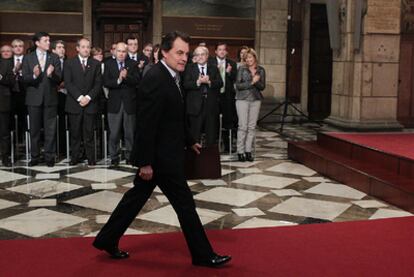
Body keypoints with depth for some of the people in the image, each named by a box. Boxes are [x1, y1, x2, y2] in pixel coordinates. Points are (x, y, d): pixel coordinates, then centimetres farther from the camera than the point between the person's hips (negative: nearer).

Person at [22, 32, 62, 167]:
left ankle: (49, 157, 12)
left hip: (50, 98, 0)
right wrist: (34, 75, -22)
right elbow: (24, 79, -3)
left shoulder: (54, 58, 3)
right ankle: (35, 156, 18)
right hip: (34, 98, 0)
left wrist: (51, 74, -24)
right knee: (34, 129, 8)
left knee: (50, 129, 3)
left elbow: (59, 79, -3)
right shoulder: (28, 58, 3)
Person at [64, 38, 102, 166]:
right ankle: (75, 157, 11)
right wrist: (79, 97, -12)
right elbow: (68, 83, -2)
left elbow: (98, 84, 3)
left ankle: (91, 158, 6)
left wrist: (88, 97, -10)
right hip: (74, 103, 0)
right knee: (75, 133, 3)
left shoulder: (96, 64, 10)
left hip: (90, 103, 0)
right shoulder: (69, 63, 7)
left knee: (89, 133, 0)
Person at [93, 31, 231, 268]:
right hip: (161, 157, -10)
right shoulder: (156, 79, -21)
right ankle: (203, 255, 15)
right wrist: (145, 162, -22)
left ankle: (107, 240, 29)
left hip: (163, 154, 10)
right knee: (185, 203, 1)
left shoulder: (170, 77, 10)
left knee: (137, 197, 17)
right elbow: (146, 124, -23)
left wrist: (189, 141, 23)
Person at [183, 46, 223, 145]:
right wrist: (198, 82, -21)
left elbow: (220, 83, -1)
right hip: (195, 106, -2)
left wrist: (209, 81, -18)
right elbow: (185, 84, -8)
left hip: (211, 106, 3)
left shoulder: (214, 69, 12)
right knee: (195, 135, 2)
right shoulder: (190, 68, 4)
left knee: (212, 135, 8)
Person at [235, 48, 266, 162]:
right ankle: (240, 151, 0)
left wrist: (256, 81, -16)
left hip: (256, 100, 3)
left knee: (252, 126, 3)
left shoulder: (261, 70, 7)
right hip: (242, 99, -3)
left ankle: (248, 151, 9)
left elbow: (262, 86, 3)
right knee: (243, 126, -5)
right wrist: (251, 82, -15)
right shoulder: (242, 69, 0)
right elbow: (238, 85, -7)